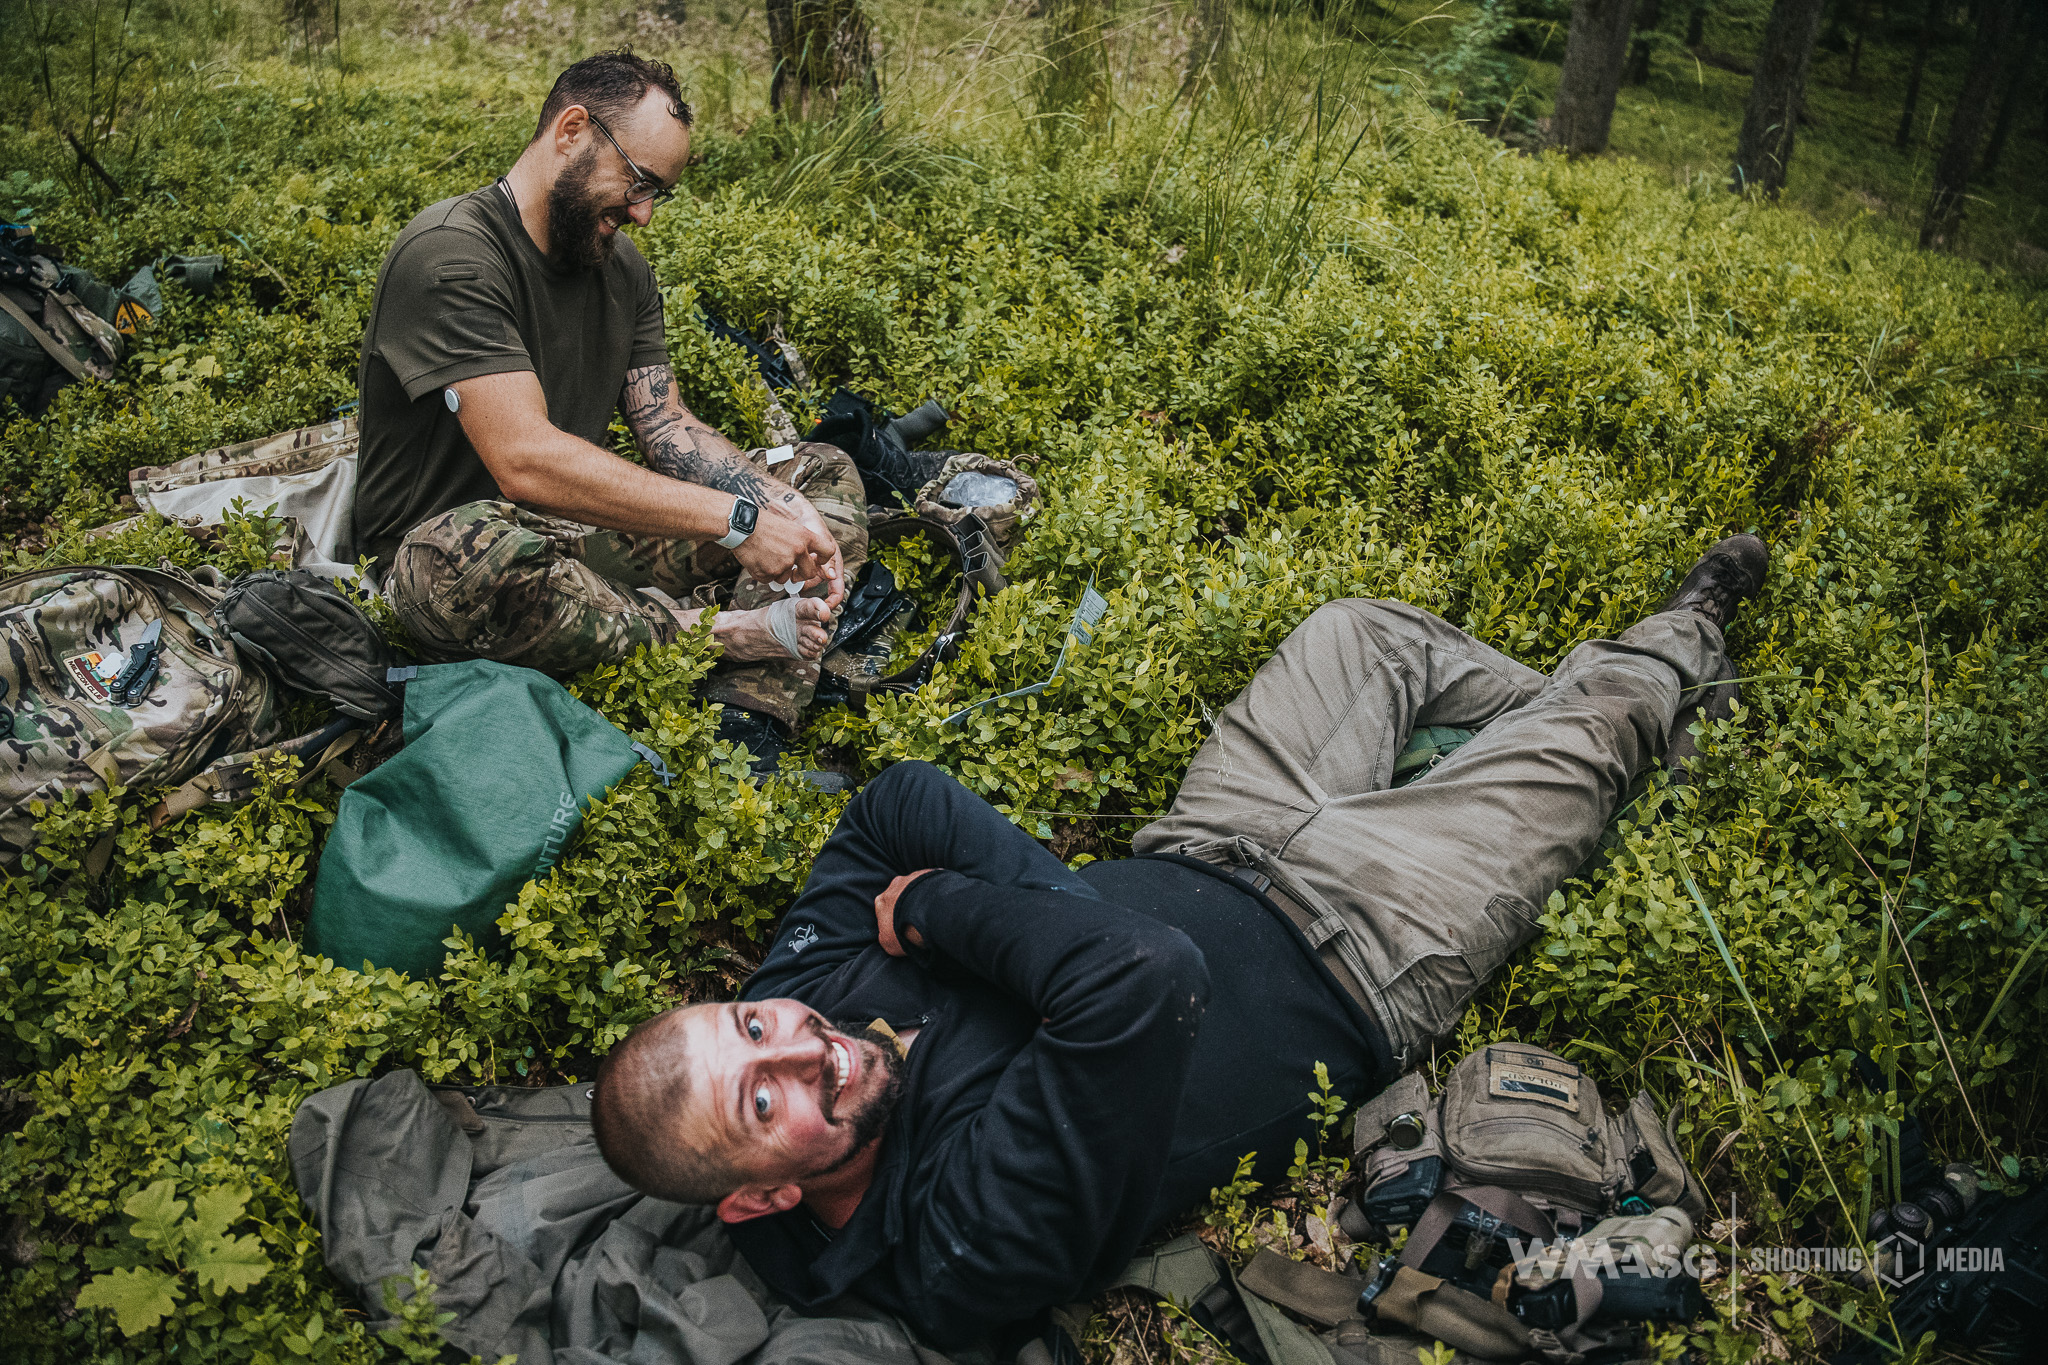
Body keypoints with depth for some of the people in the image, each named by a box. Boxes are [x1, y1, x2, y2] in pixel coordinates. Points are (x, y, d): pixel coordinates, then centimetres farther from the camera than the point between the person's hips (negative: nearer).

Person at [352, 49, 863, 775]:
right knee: (478, 554, -45)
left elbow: (667, 425, 4)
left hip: (586, 529, 8)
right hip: (440, 550, -8)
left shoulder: (620, 264, 8)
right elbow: (526, 461, -31)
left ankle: (747, 723, -25)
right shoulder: (449, 255, -19)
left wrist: (780, 511, -16)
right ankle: (730, 632, -21)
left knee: (825, 475, -1)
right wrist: (735, 519, -32)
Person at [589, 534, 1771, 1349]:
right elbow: (1138, 974, -53)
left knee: (1362, 632, 18)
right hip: (1363, 952, -6)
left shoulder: (806, 979, -17)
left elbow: (901, 798, -8)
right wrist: (939, 907, -37)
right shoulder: (976, 1243, -38)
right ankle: (1681, 651, 47)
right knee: (1584, 727, 8)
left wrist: (1040, 895, -22)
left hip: (1200, 862, 6)